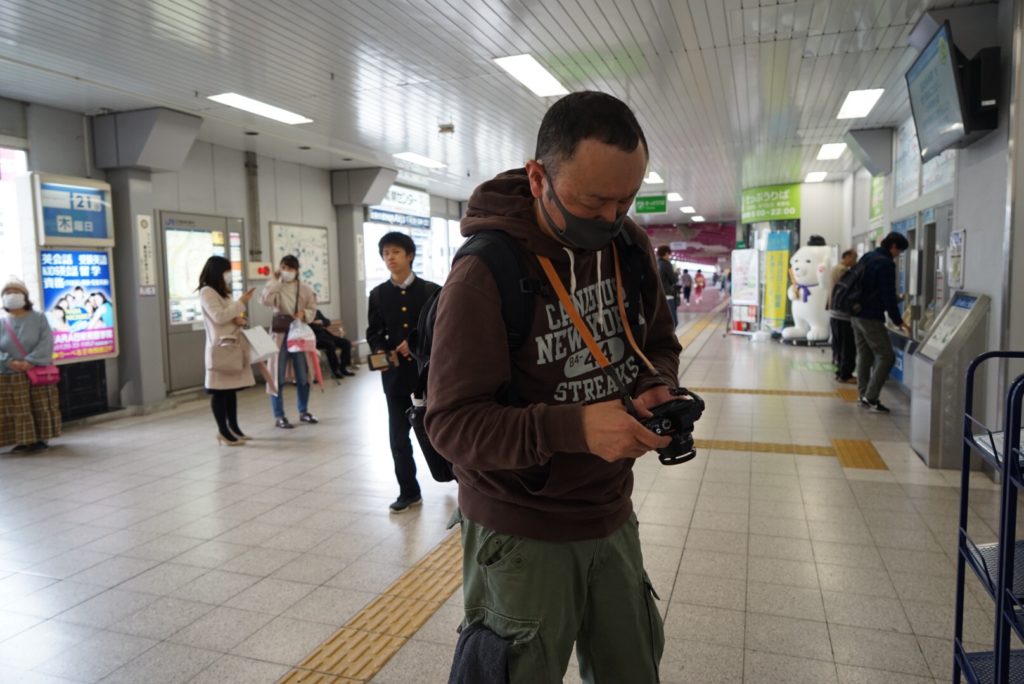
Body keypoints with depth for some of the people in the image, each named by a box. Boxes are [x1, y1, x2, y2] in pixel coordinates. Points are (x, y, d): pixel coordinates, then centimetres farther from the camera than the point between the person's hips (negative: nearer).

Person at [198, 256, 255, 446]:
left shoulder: (222, 292, 21)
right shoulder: (207, 291, -8)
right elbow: (219, 317, -17)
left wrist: (237, 319, 2)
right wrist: (241, 303, -13)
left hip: (233, 345, 9)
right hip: (219, 347, -9)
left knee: (232, 389, 10)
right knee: (219, 391, -4)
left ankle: (233, 428, 16)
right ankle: (223, 432, -1)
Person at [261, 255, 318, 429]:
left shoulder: (305, 289, 4)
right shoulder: (276, 288, -3)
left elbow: (313, 310, 7)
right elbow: (265, 300, -21)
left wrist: (304, 314, -14)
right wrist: (275, 280, -14)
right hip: (280, 335, -3)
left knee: (303, 376, 11)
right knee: (278, 377, 0)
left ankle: (303, 411, 27)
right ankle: (279, 416, 9)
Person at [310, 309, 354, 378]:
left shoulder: (317, 312, 22)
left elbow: (328, 322, 19)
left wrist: (321, 322, 0)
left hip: (325, 334, 7)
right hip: (315, 337, -7)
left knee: (346, 343, -9)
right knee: (330, 345, -35)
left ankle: (343, 368, -1)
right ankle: (335, 370, -22)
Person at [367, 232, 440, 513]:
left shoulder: (431, 290, -1)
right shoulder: (378, 294, 7)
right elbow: (374, 332, 9)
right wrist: (380, 351, -11)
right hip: (395, 372, 2)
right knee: (398, 435, 4)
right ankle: (409, 492, 16)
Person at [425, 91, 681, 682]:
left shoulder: (631, 246, -2)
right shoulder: (485, 273, -21)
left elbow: (660, 345, 11)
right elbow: (452, 423, -20)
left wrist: (657, 388, -12)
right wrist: (575, 428, -33)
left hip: (613, 518, 6)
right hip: (521, 534, -5)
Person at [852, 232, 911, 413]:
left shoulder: (866, 257, 13)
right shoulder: (886, 264, -14)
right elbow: (889, 296, -16)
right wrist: (898, 322, -11)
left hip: (856, 314, 9)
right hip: (871, 317, -9)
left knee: (864, 355, 13)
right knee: (886, 356, -4)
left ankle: (863, 395, 16)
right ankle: (871, 397, -7)